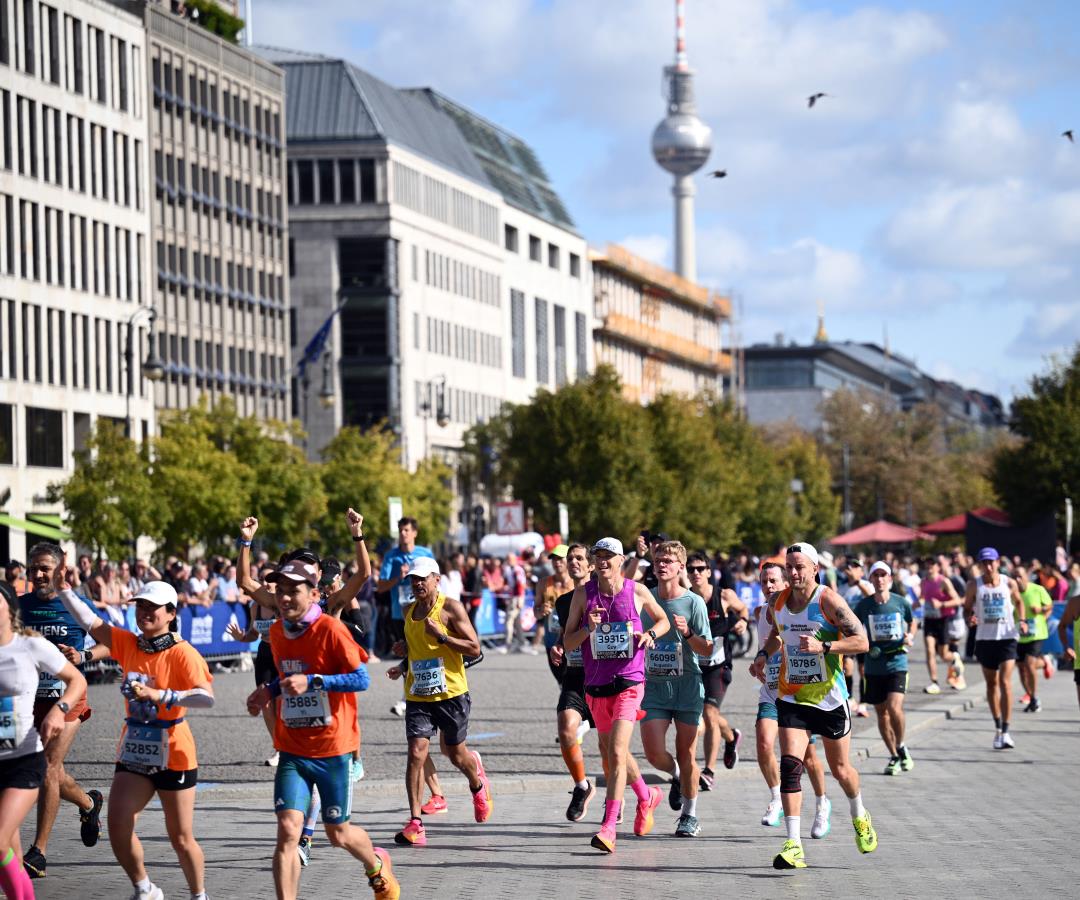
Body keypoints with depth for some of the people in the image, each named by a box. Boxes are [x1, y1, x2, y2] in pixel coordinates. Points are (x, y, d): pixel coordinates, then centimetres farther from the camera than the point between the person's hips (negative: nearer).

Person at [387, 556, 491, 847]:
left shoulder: (451, 609, -8)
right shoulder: (410, 611, 11)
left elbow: (475, 648, -11)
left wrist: (441, 635, -22)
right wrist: (403, 667, 7)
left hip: (450, 693, -4)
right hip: (418, 695, 4)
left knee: (455, 753, 12)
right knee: (416, 753, -12)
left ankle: (478, 784, 48)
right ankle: (415, 823, -14)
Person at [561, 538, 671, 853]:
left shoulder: (637, 591, -1)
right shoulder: (583, 593, 2)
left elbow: (663, 620, 17)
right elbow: (567, 643, 3)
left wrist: (650, 634, -5)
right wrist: (588, 628, -16)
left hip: (629, 682, -4)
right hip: (596, 684, 4)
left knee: (616, 751, -17)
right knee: (610, 752, 17)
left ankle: (609, 827, -20)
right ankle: (647, 796, 45)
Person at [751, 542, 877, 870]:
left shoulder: (829, 601, -14)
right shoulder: (778, 602, 3)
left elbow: (862, 642, -16)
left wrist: (823, 646, -29)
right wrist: (763, 655, 5)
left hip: (829, 698, -3)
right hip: (791, 698, 3)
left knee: (840, 769, 12)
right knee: (790, 765, -15)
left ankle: (860, 818, 44)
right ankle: (793, 845, -19)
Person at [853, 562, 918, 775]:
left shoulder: (901, 602, -2)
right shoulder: (864, 605, -1)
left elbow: (913, 621, 18)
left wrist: (910, 636, -2)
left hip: (897, 663, -2)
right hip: (873, 667, 2)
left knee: (894, 708, -19)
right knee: (881, 713, 7)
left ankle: (900, 747, 6)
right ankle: (894, 757, 22)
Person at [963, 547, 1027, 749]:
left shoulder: (1009, 583, -2)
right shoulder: (974, 586, -2)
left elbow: (1018, 602, 15)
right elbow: (967, 608, 7)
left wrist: (1022, 621, 0)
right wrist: (969, 618, -15)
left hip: (1007, 636, -2)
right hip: (985, 638, 2)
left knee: (1005, 682, -12)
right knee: (991, 683, 12)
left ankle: (1005, 731, -9)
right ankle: (998, 727, 27)